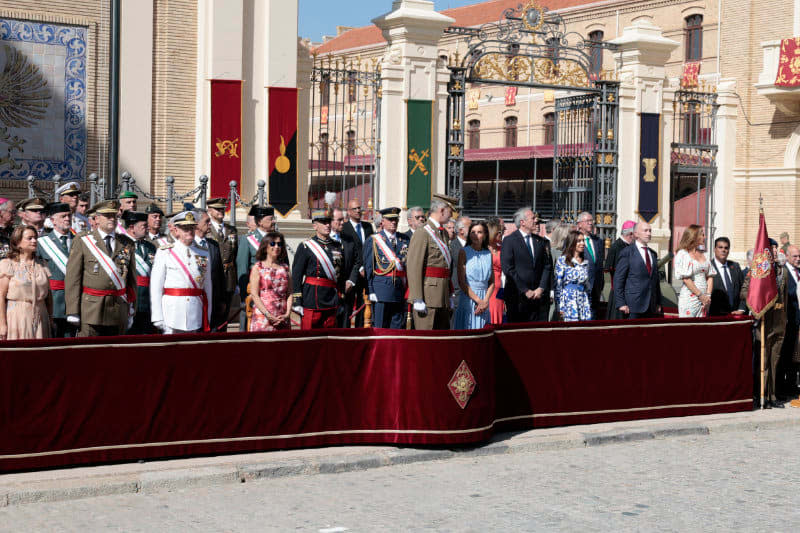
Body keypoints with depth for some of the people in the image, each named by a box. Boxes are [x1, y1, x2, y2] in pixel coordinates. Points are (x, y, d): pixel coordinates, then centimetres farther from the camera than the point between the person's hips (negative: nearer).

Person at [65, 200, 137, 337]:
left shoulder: (127, 244, 11)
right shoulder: (82, 241, 1)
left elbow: (132, 279, 13)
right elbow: (72, 278, -3)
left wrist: (131, 311, 11)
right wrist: (73, 311, -8)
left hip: (119, 311, 3)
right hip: (91, 309, -3)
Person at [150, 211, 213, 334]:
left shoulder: (204, 254, 10)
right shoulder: (164, 253, 0)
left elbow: (208, 288, 11)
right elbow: (155, 287, -2)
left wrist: (207, 320, 8)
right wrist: (158, 319, -7)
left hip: (196, 319, 3)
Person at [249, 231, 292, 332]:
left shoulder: (285, 268, 14)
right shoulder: (257, 268, 4)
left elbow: (290, 293, 9)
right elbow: (254, 295, -4)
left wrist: (287, 314, -6)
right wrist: (268, 315, -13)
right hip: (262, 318, -3)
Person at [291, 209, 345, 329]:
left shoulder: (338, 246, 14)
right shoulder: (305, 247, -1)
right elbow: (296, 276, -5)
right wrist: (297, 302, -10)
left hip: (332, 301, 5)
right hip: (311, 301, -5)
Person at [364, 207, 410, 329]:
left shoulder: (404, 239, 14)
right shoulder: (373, 240, 2)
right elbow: (368, 267, -1)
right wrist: (370, 291, -8)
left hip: (400, 290, 4)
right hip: (381, 291, -4)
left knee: (398, 327, 5)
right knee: (379, 328, -3)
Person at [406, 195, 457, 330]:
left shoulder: (443, 233, 17)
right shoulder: (422, 233, -11)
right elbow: (413, 267, -17)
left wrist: (449, 295, 19)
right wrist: (418, 300, -21)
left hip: (443, 298, 9)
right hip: (427, 296, -9)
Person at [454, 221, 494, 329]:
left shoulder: (488, 254, 11)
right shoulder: (464, 252, -1)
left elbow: (492, 282, 11)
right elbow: (461, 282, -7)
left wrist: (485, 301, -6)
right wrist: (478, 300, -13)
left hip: (484, 300, 4)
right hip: (468, 299, -3)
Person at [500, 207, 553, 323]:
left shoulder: (542, 242, 13)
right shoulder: (509, 241, -3)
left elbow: (547, 267, 11)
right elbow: (508, 269, -9)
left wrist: (541, 289, -3)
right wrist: (526, 291, -11)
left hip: (539, 296, 4)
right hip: (517, 297, -4)